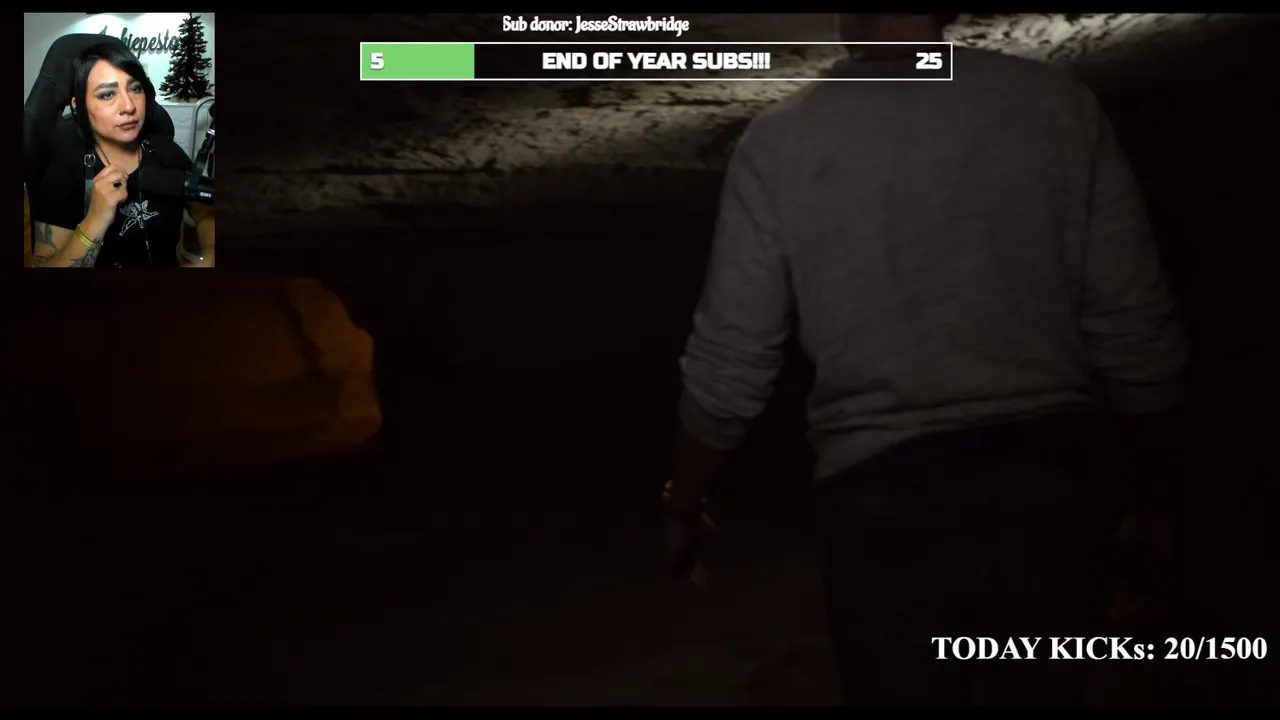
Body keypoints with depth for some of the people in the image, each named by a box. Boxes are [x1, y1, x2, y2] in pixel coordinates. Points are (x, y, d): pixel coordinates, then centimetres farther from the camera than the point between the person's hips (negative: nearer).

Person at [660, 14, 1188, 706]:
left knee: (903, 686, 19)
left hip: (887, 501, -2)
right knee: (1045, 690, 24)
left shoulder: (781, 142, -7)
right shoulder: (1055, 102, -3)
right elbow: (1135, 330, -2)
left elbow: (730, 369, -3)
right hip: (1051, 477, 2)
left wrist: (683, 499, 14)